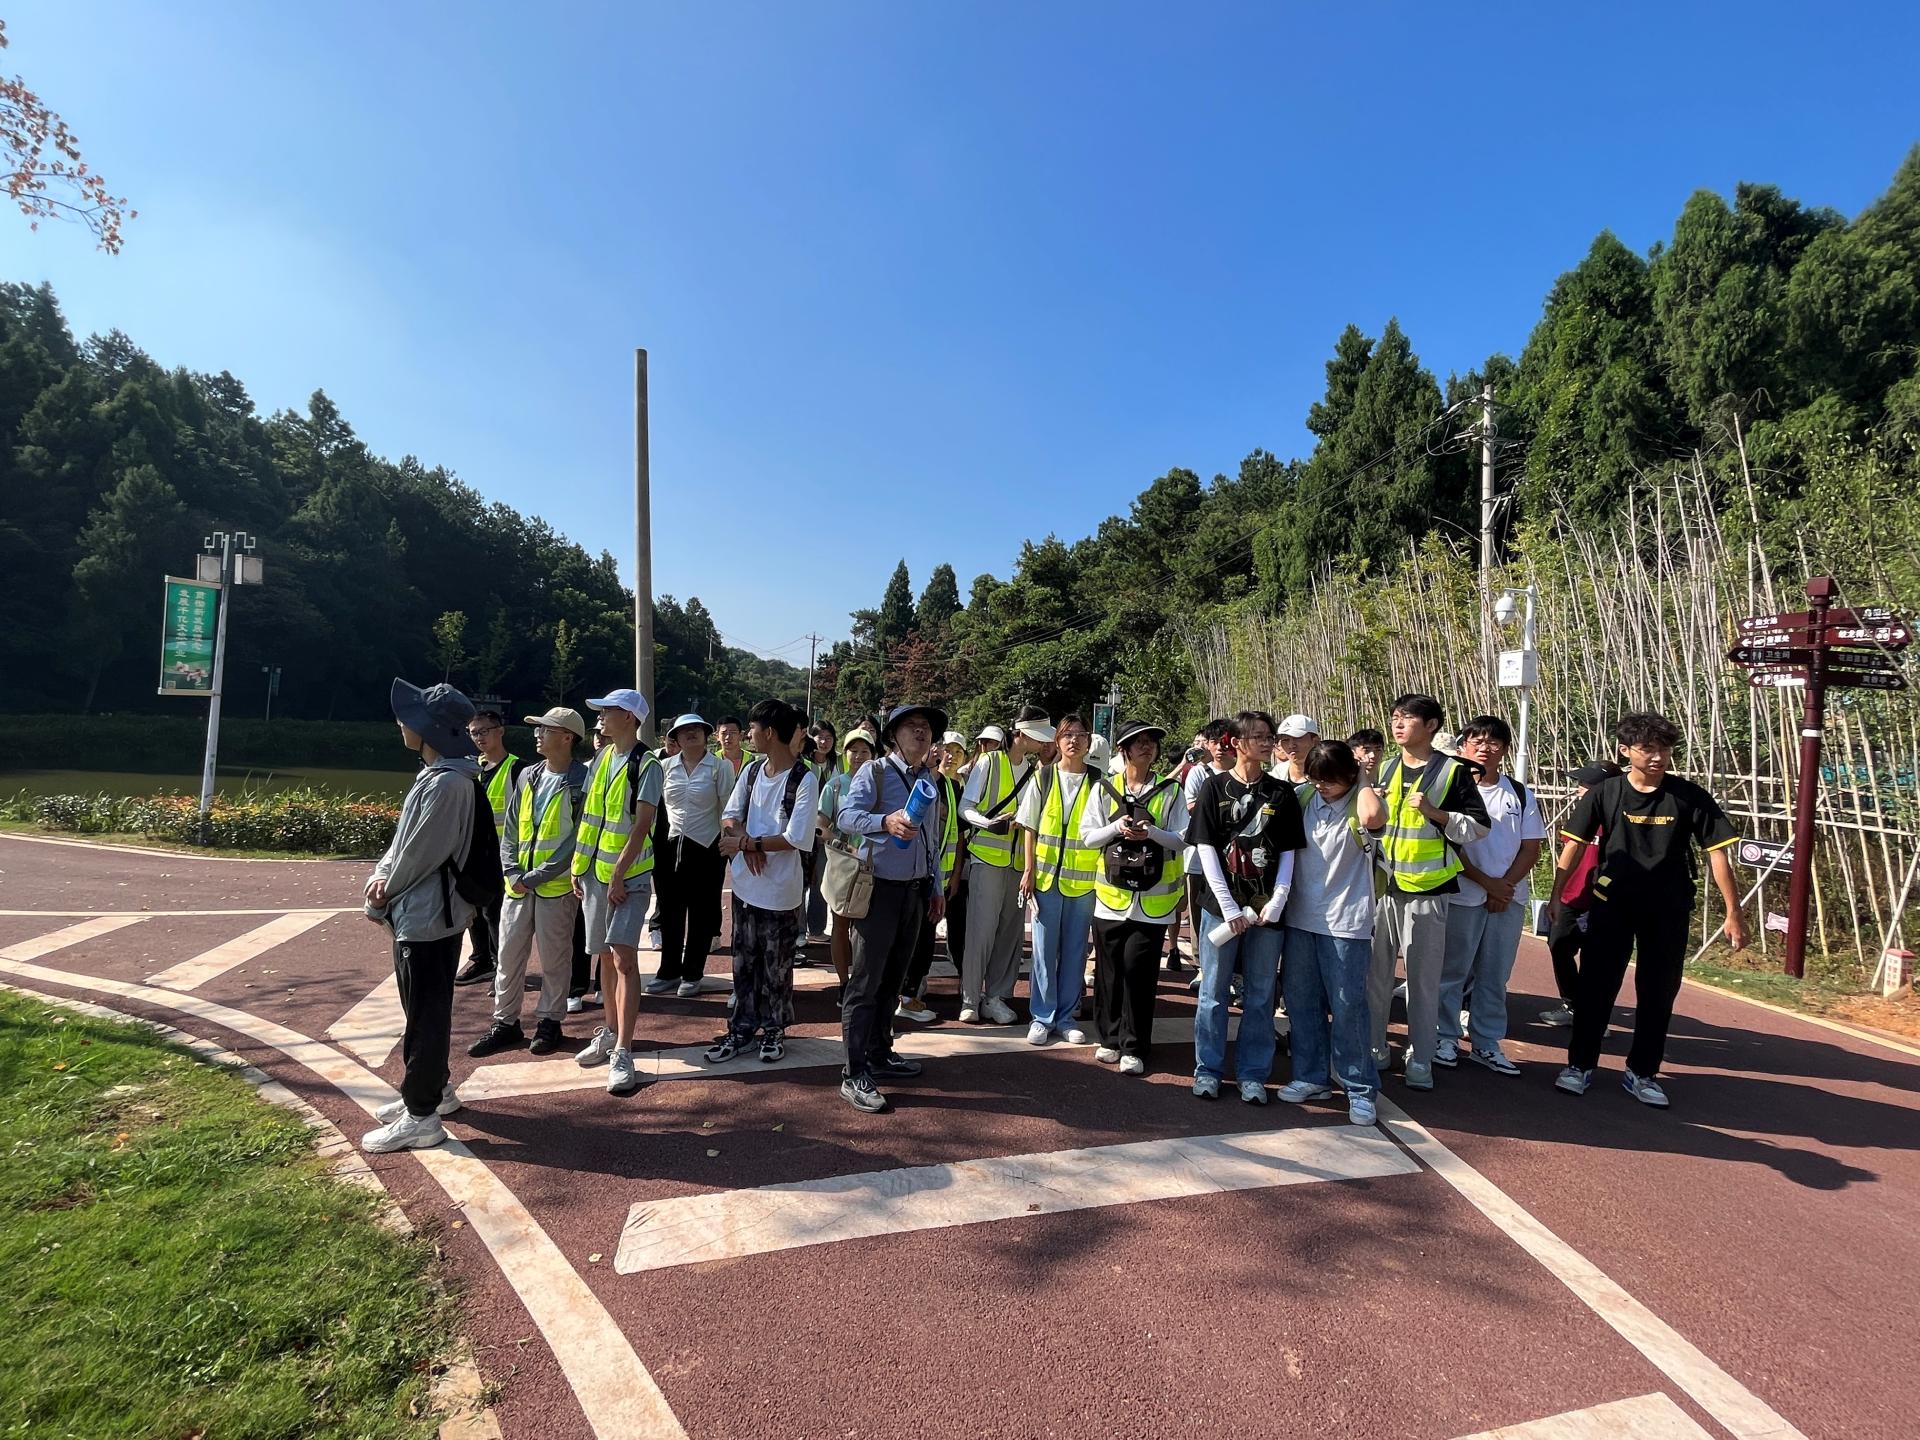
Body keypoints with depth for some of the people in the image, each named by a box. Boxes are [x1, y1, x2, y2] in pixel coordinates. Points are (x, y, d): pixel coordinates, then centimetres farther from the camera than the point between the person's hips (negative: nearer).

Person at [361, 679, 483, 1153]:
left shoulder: (446, 783, -22)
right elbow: (406, 841, 15)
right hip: (425, 913, 10)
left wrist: (381, 895, -6)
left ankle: (421, 1117, 11)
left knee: (425, 1014, 0)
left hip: (427, 917, -10)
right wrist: (382, 875, -3)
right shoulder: (435, 775, 11)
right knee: (425, 1009, 21)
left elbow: (419, 854, -20)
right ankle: (433, 1089, 36)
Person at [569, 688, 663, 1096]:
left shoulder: (646, 766, -12)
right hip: (595, 872, 7)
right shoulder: (601, 757, 10)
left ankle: (622, 1053, -10)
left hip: (629, 875, -7)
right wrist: (577, 866, 10)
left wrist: (618, 876, -17)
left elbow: (641, 826, -16)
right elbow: (587, 813, 14)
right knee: (605, 955, 15)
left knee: (623, 956, -12)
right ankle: (611, 1032, 29)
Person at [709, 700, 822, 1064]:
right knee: (744, 960, 15)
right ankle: (742, 1028, 28)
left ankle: (774, 1029, 26)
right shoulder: (751, 770, 4)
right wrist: (748, 842, -15)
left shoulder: (804, 780, -16)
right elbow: (731, 815, 5)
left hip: (780, 890, -6)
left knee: (776, 965, 9)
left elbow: (794, 839, -19)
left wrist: (745, 844, -14)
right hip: (746, 883, 6)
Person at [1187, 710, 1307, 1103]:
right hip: (1221, 906, -2)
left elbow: (1288, 852, 5)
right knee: (1214, 992, 6)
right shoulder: (1215, 787, 0)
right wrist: (1229, 906, -10)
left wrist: (1277, 901, -7)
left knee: (1260, 995, 8)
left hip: (1267, 909, 2)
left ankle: (1252, 1074, 21)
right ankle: (1208, 1069, 19)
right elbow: (1206, 849, -4)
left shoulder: (1282, 792, 6)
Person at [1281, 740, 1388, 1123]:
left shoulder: (1359, 806, -12)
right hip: (1300, 918, 5)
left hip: (1345, 923, -5)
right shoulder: (1304, 797, 2)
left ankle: (1360, 1088, 17)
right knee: (1301, 1002, 14)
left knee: (1347, 1007, 1)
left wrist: (1364, 779, -21)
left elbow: (1373, 817, -38)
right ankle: (1311, 1076, 29)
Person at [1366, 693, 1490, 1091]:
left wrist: (1433, 812, -17)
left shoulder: (1453, 771, -2)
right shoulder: (1385, 769, 13)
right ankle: (1373, 1048, 21)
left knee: (1423, 978, 4)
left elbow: (1479, 827, -4)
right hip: (1382, 886, 4)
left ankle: (1420, 1060, 15)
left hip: (1427, 892, -4)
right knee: (1375, 972, 8)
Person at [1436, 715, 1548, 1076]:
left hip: (1510, 898, 4)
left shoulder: (1521, 795, 9)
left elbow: (1531, 847, 6)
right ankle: (1445, 1038, 14)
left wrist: (1506, 886, -7)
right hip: (1462, 895, -4)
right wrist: (1487, 883, -11)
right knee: (1453, 972, 2)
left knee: (1495, 975, 10)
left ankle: (1487, 1043, 20)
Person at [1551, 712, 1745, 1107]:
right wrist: (1557, 895, -7)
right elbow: (1575, 844, -2)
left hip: (1668, 911, 1)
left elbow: (1716, 853, -4)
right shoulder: (1604, 793, -6)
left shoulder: (1690, 797, -6)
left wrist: (1733, 913, -6)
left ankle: (1642, 1073, 23)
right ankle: (1580, 1065, 16)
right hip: (1612, 904, -1)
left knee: (1658, 993, 9)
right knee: (1595, 986, 3)